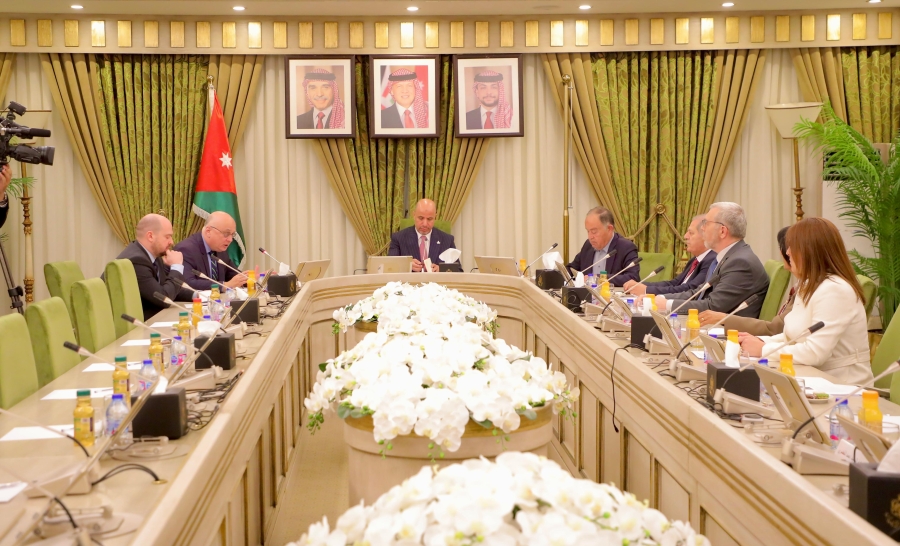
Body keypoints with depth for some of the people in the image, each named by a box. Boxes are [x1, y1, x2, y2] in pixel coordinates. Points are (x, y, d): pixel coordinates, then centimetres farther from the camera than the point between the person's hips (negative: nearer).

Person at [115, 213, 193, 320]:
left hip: (154, 316, 9)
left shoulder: (152, 254, 5)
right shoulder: (136, 260, -23)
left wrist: (195, 295, -2)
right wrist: (176, 267, -13)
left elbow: (170, 290, 14)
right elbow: (164, 298, -23)